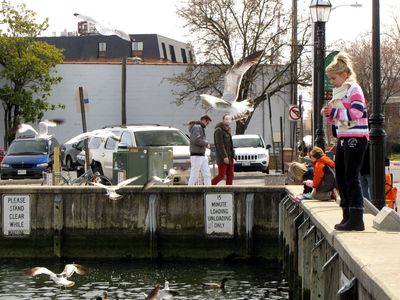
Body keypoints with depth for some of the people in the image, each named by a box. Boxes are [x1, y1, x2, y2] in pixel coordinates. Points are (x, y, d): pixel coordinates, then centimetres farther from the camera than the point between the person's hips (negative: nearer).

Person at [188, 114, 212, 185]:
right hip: (197, 156, -10)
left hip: (202, 156, 10)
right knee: (194, 176, -6)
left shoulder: (201, 128, 19)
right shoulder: (196, 127, -12)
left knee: (207, 175, 6)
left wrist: (206, 143, 7)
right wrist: (206, 143, -14)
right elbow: (195, 140, -24)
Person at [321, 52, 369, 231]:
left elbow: (357, 113, -22)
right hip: (343, 139, 9)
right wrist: (329, 115, 6)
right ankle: (347, 216, 16)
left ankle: (356, 219, -11)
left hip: (356, 139, -9)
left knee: (351, 178, -11)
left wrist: (334, 112, -18)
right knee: (340, 177, 9)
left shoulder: (354, 89, -8)